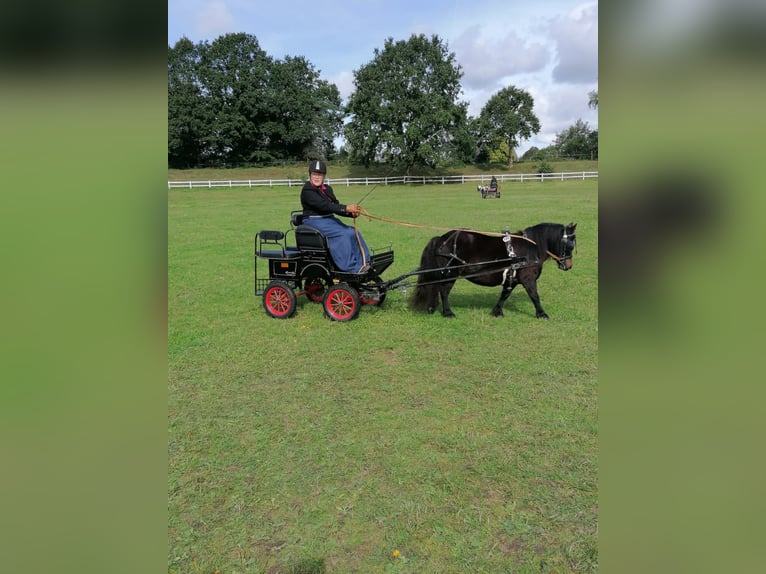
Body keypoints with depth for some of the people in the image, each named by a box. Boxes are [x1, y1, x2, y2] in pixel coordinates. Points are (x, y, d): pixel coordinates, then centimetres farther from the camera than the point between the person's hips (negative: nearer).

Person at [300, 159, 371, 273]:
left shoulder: (327, 188, 16)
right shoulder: (307, 190, -9)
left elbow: (335, 206, 8)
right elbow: (324, 205, -22)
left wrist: (352, 213, -11)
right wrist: (346, 208, -26)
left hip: (329, 219, 8)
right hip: (314, 221, -8)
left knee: (353, 233, -11)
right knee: (342, 234, -26)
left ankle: (363, 264, -14)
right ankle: (350, 267, -23)